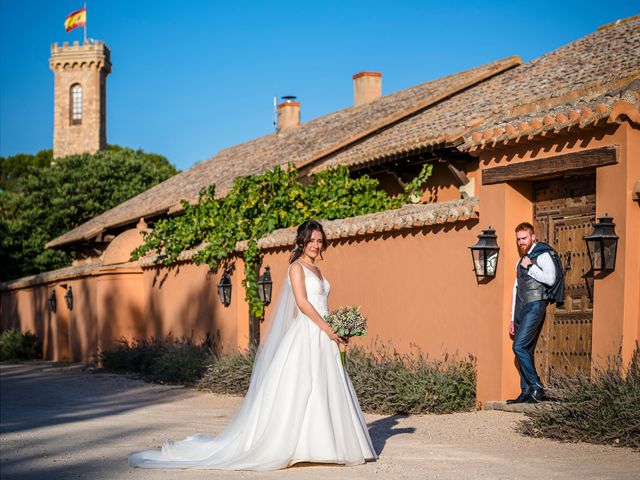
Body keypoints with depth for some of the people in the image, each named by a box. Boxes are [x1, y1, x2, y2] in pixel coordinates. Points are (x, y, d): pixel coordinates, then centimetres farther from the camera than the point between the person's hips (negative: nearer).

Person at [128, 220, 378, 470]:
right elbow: (302, 302, -16)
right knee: (299, 388, -8)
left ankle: (318, 445, 11)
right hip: (305, 335, -8)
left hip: (323, 337, 8)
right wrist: (328, 329, -18)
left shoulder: (316, 269, 18)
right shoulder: (297, 267, -6)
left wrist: (338, 329, 8)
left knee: (324, 391, 7)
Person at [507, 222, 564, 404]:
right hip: (521, 308, 8)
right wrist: (513, 319, 24)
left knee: (519, 347, -18)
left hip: (535, 306, -8)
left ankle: (536, 388, -15)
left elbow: (550, 279, -18)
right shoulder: (521, 261, 23)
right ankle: (526, 392, 6)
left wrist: (530, 267, -12)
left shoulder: (543, 255, -2)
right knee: (525, 351, 5)